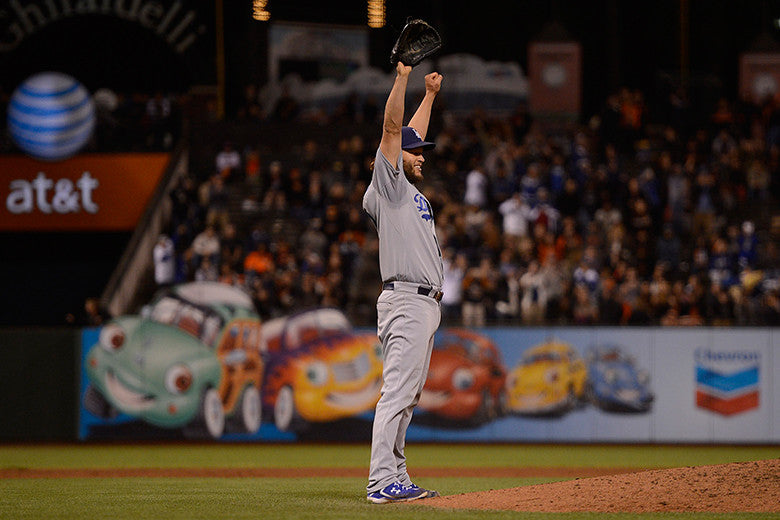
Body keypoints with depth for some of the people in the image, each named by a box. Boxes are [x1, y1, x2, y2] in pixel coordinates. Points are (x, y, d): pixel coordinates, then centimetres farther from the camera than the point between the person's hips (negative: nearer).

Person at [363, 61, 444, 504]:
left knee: (408, 397, 9)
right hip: (406, 300, -10)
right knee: (397, 392, -14)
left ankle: (395, 478, 11)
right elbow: (393, 129, -12)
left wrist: (431, 94, 39)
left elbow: (414, 135, 34)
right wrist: (403, 76, -15)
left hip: (426, 304, 10)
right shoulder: (389, 186, -3)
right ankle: (381, 482, -18)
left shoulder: (412, 192, 20)